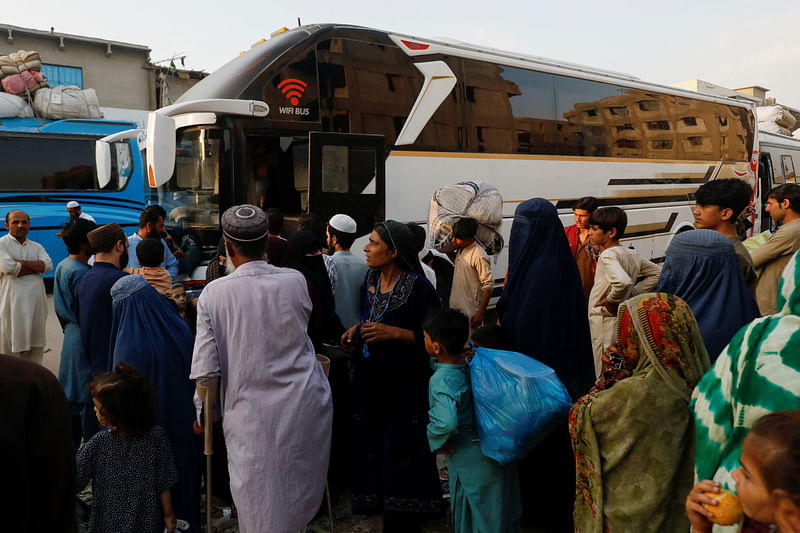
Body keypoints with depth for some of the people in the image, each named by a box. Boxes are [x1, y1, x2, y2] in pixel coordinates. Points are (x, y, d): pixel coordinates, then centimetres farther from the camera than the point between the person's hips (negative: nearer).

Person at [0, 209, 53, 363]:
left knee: (35, 346, 10)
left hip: (36, 302, 5)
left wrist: (20, 262, -11)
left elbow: (48, 265, -3)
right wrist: (37, 267, -6)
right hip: (13, 302, -5)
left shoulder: (37, 247, 16)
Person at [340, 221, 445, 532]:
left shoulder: (417, 287, -16)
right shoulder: (371, 280, 4)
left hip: (405, 384, -6)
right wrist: (356, 330, 2)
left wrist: (395, 333, -24)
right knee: (373, 448, 12)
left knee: (400, 456, 1)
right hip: (370, 379, 6)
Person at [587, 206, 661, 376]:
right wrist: (633, 293, 9)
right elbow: (657, 272, 17)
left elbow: (623, 282, -36)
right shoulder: (631, 253, 8)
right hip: (624, 320, 9)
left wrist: (611, 300, -18)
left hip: (605, 322, -9)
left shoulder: (608, 255, -19)